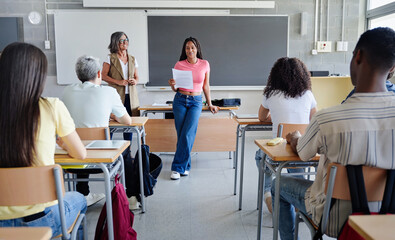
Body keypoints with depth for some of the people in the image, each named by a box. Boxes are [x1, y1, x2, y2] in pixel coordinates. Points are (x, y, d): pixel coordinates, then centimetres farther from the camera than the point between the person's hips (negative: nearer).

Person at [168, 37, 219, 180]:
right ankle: (185, 166, 13)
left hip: (196, 101, -1)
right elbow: (175, 89, 6)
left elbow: (206, 86, 12)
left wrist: (209, 104, 13)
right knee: (181, 135, 0)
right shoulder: (179, 65, 2)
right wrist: (172, 85, -16)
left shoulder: (205, 64, 4)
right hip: (180, 100, 1)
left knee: (187, 134, -12)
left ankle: (178, 167, -3)